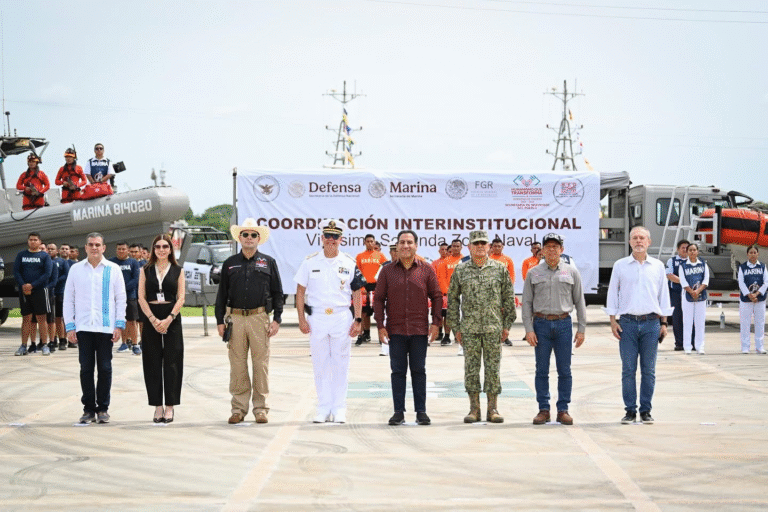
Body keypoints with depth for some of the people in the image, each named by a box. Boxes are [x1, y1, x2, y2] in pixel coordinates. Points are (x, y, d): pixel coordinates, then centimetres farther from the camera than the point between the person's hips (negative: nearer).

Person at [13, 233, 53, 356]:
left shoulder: (45, 256, 4)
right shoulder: (21, 255, 11)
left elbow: (47, 274, -5)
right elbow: (16, 271, 5)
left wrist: (32, 285, -14)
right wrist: (23, 285, -12)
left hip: (39, 290, -2)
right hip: (24, 290, 2)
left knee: (42, 318, -3)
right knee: (26, 318, 4)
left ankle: (44, 345, 0)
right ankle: (24, 346, 6)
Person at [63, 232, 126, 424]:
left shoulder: (113, 270, 6)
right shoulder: (76, 269, 7)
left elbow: (121, 299, 7)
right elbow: (68, 299, 8)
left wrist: (119, 325, 0)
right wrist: (69, 326, 2)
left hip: (106, 327, 0)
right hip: (83, 327, 1)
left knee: (105, 368, 2)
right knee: (86, 368, 1)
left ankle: (103, 408, 11)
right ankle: (88, 409, 8)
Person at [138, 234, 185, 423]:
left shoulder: (177, 271, 6)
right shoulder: (146, 270, 8)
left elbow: (181, 298, 0)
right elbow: (141, 297, 2)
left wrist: (169, 319, -12)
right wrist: (153, 319, -10)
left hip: (172, 318, -1)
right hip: (150, 318, 1)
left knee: (172, 362, -2)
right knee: (152, 363, 1)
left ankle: (170, 406, 4)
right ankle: (157, 406, 6)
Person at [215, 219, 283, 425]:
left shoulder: (269, 262, 9)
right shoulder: (230, 264, 12)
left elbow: (277, 292, 9)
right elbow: (222, 294, 13)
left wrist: (277, 319, 0)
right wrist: (220, 321, 5)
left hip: (260, 317, -1)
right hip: (236, 318, 1)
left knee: (261, 365, 0)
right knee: (237, 365, 1)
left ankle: (261, 408, 7)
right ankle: (238, 408, 8)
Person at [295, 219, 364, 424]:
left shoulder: (350, 263, 4)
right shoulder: (310, 262, 3)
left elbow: (356, 293, 6)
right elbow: (300, 291, 5)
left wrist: (358, 320, -1)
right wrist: (301, 319, -1)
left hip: (342, 317, 0)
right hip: (316, 318, 0)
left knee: (340, 364, 3)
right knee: (320, 364, 4)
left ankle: (339, 408, 10)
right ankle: (323, 407, 12)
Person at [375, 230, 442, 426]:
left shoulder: (427, 270, 3)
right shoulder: (387, 271, 4)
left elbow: (437, 297, 6)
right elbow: (379, 299, 5)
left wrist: (435, 323, -2)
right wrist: (380, 325, -2)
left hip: (420, 329, 0)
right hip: (395, 329, 0)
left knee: (419, 370, 4)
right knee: (398, 371, 3)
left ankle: (421, 411, 10)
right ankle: (399, 411, 9)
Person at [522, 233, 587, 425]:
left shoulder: (572, 272, 7)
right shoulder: (533, 273, 7)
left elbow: (579, 301, 8)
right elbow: (527, 303, 6)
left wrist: (581, 329, 2)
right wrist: (529, 329, -3)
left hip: (564, 324, 0)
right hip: (541, 324, 0)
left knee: (564, 370, 2)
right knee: (542, 370, 2)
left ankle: (563, 410, 8)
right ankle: (543, 409, 9)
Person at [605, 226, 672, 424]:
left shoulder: (658, 266, 9)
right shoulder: (620, 266, 6)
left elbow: (663, 296, 13)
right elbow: (612, 294, 9)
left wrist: (664, 323, 7)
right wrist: (613, 321, 1)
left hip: (651, 323, 1)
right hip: (627, 323, -1)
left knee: (649, 370, 2)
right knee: (628, 369, -1)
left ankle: (646, 410, 9)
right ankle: (630, 410, 6)